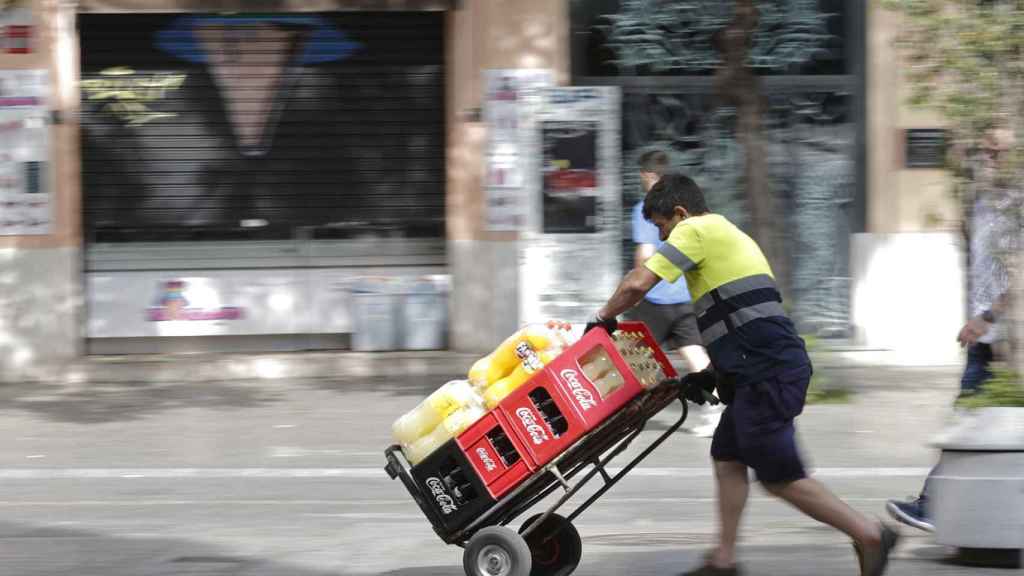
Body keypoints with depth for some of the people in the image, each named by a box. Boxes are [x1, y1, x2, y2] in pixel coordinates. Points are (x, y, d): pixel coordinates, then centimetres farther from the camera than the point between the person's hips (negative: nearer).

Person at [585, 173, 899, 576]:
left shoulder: (695, 230, -4)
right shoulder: (728, 236, 26)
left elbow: (636, 285, -12)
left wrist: (604, 318, 6)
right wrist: (711, 374, 25)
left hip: (768, 374, -10)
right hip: (767, 372, 10)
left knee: (780, 477, -4)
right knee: (726, 456, 15)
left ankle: (869, 535, -1)